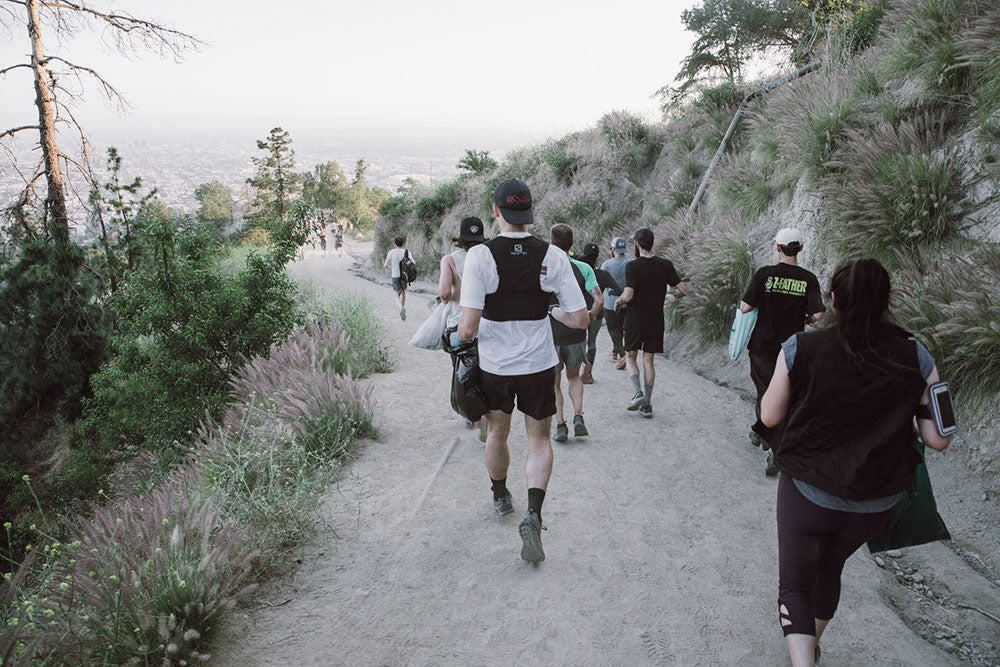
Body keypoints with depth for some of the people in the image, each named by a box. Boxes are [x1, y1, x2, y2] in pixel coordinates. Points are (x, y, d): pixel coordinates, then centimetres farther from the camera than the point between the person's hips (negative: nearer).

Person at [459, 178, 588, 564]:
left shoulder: (479, 256, -16)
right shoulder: (552, 256, -11)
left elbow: (468, 328, -22)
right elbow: (581, 320, -10)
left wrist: (462, 334, 0)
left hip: (494, 363, 0)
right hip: (539, 364, 0)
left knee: (497, 433, 23)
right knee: (539, 439, 14)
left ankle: (500, 497, 44)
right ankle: (533, 514, -5)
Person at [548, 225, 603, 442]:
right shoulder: (583, 269, -5)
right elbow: (599, 300, -14)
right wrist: (590, 316, 5)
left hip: (550, 335, -1)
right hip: (576, 334, 2)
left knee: (554, 383, 13)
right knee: (574, 377, 21)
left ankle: (560, 426, 8)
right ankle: (578, 418, 6)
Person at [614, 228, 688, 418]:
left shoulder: (632, 266, -14)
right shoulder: (665, 265, -2)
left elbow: (628, 295, -24)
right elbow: (683, 290, -4)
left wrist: (618, 301, -3)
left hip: (635, 320, -3)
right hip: (656, 321, 3)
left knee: (630, 358, 12)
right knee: (648, 361, 10)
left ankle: (639, 393, -8)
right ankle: (647, 405, 9)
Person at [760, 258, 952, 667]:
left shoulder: (800, 349, -15)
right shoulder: (914, 359, -10)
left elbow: (770, 416, -6)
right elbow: (938, 439, -8)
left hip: (807, 492, -3)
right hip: (875, 503, 3)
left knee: (795, 583, 15)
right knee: (829, 569, 29)